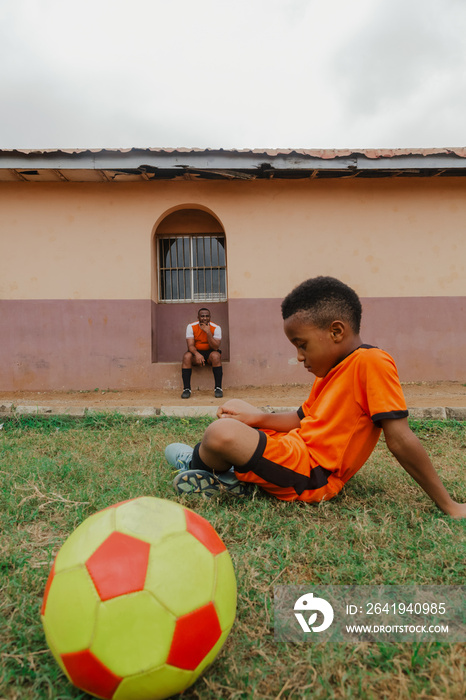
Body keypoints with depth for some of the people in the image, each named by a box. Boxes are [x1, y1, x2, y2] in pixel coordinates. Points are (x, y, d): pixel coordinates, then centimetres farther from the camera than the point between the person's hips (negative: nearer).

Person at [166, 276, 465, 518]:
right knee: (234, 410, 23)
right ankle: (231, 475, 1)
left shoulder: (371, 362, -17)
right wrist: (257, 417, 2)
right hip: (297, 448, 11)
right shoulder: (332, 369, 13)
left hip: (310, 473, -11)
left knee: (222, 432, -27)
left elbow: (399, 438, -17)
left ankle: (195, 462, 7)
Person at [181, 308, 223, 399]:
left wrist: (208, 332, -30)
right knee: (186, 356, -30)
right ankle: (186, 389, -26)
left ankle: (218, 388, -28)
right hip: (196, 352, 1)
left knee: (216, 356, -34)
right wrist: (197, 354, -38)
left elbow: (216, 347, -20)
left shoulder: (216, 328, -11)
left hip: (210, 352, -1)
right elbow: (190, 345, -16)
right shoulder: (191, 327, -8)